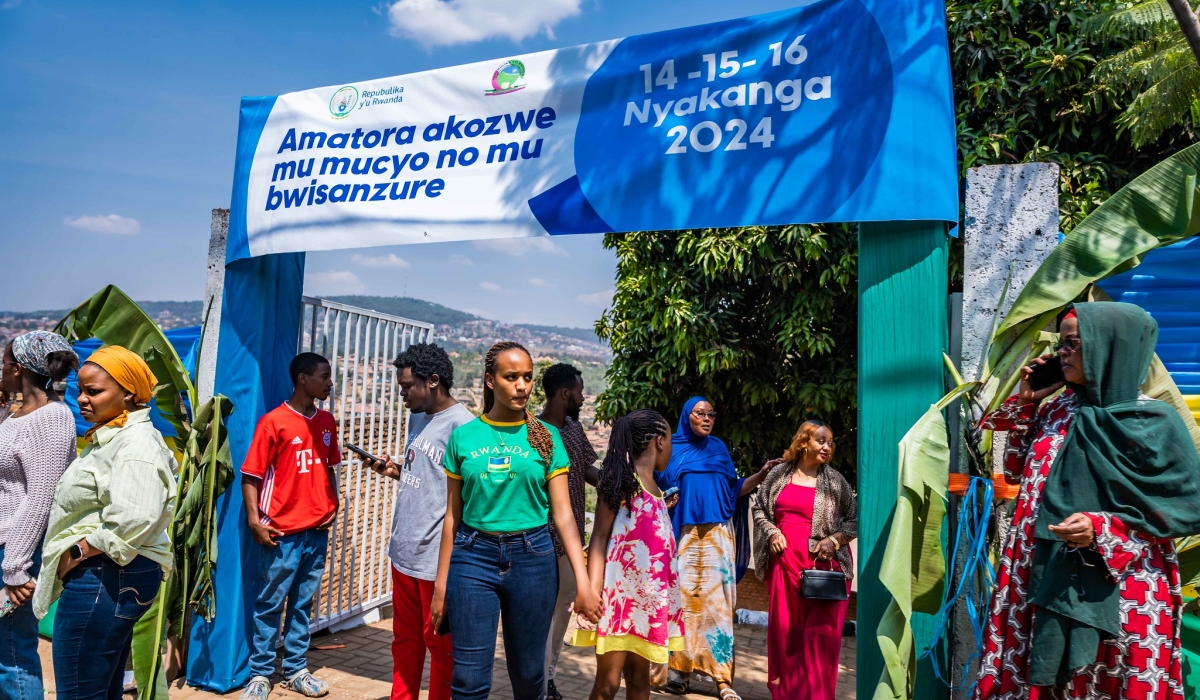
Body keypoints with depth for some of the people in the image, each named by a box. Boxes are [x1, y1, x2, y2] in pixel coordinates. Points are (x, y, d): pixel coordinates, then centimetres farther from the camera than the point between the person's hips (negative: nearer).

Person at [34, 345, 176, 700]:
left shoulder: (136, 442, -18)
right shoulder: (108, 436, 16)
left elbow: (132, 520, -29)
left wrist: (78, 553, -17)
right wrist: (73, 556, 9)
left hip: (105, 579, -11)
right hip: (99, 578, 11)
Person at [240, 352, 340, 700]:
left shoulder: (327, 421, 7)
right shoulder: (273, 422, -11)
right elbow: (251, 475, -9)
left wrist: (333, 505, 6)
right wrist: (255, 519, -16)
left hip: (318, 530, 5)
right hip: (282, 532, -5)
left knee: (303, 604, 14)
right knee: (270, 604, 7)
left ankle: (296, 671, 25)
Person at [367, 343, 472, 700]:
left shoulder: (462, 426, -17)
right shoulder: (417, 418, 9)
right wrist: (393, 470, 0)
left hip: (437, 558, -8)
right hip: (403, 550, 8)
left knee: (439, 643, 9)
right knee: (405, 638, 21)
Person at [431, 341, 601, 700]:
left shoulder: (545, 436, 0)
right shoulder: (463, 436, 1)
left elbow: (563, 514, -1)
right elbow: (453, 515, 6)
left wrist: (583, 581, -8)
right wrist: (441, 582, 7)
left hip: (532, 558, 0)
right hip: (473, 557, 0)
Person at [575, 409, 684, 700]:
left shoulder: (653, 487, 14)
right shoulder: (621, 480, -10)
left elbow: (653, 538, 12)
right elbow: (600, 537, -14)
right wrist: (592, 590, -21)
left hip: (647, 596, 8)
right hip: (620, 593, -8)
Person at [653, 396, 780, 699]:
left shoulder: (718, 448, 12)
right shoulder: (671, 448, 4)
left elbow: (734, 488, 11)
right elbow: (655, 489, 2)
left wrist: (761, 474, -1)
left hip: (717, 534, 2)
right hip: (683, 535, -2)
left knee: (716, 601, -2)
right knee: (681, 599, -1)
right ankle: (678, 669, 9)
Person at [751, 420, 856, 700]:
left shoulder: (835, 480, 2)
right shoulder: (778, 475, 5)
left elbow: (855, 520, 6)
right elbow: (758, 507, 14)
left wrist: (835, 539, -10)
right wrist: (771, 532, -1)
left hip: (823, 565, -1)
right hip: (784, 562, 2)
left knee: (820, 632, -4)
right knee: (784, 628, 9)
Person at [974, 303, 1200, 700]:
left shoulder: (1153, 423, -9)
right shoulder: (1056, 410, 6)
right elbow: (1018, 473, 14)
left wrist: (1103, 529, -19)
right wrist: (1024, 404, 5)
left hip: (1115, 592, -5)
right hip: (1044, 580, 5)